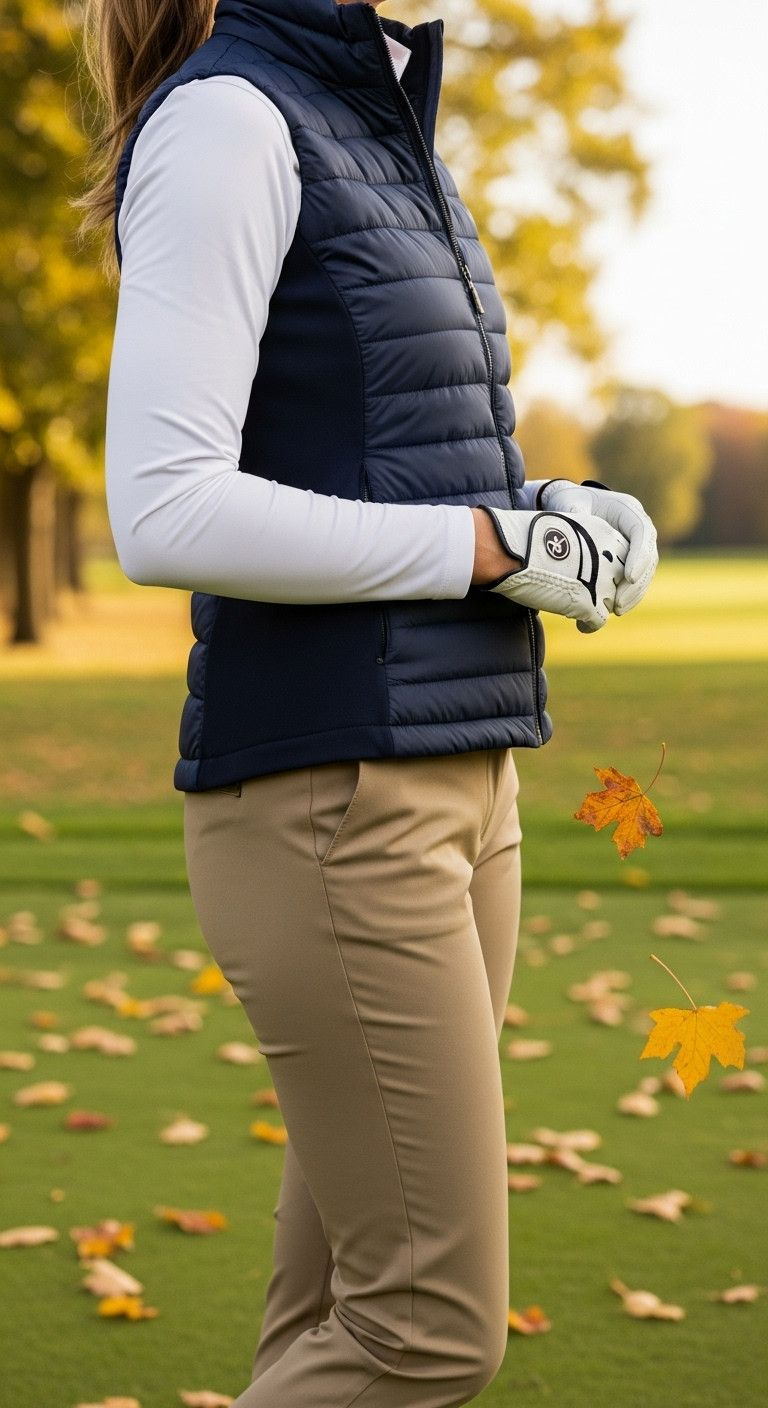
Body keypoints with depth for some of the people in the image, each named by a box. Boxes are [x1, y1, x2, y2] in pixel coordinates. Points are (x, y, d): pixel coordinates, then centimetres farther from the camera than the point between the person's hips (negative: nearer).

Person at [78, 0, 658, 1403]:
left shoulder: (380, 130, 16)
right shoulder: (221, 118, -12)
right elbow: (165, 515, -20)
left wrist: (530, 514, 3)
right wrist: (489, 546, -14)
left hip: (452, 782, 9)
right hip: (325, 809, -9)